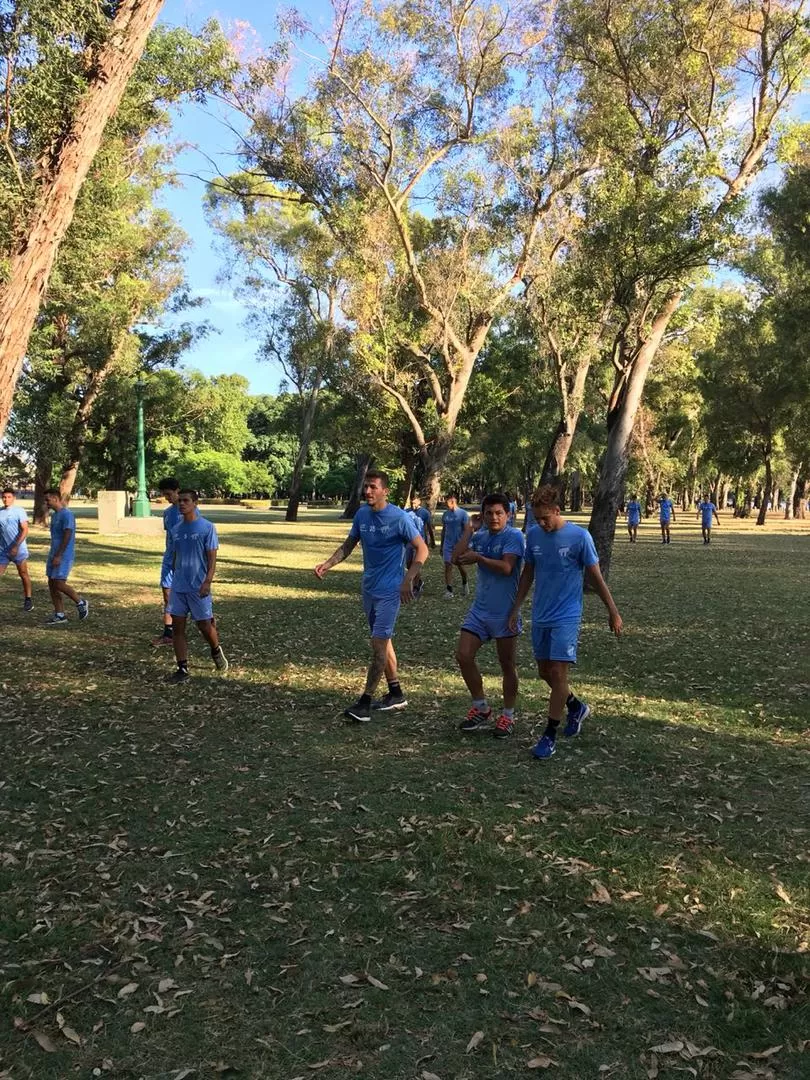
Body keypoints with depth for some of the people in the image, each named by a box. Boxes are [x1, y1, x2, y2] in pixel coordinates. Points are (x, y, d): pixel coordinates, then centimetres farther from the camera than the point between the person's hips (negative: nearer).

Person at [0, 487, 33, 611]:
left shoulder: (19, 511, -7)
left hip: (19, 549, -3)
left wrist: (16, 546, -20)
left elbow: (25, 530, -12)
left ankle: (28, 599, 18)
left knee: (23, 574, 7)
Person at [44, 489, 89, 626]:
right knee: (52, 584, 6)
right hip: (54, 554, 9)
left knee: (59, 584, -12)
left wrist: (58, 556, -23)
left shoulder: (67, 514, -15)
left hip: (64, 556, -9)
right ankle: (60, 616, 10)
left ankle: (81, 603, 8)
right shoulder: (54, 514, 15)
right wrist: (53, 555, 22)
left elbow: (67, 536, -21)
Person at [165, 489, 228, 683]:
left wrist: (207, 582, -19)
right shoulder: (176, 529, 8)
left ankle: (216, 651, 34)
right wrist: (174, 581, 17)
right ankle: (182, 670, 7)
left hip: (198, 587, -5)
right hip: (178, 587, 5)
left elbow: (212, 558, -9)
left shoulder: (207, 527, -7)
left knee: (204, 625, 3)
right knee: (177, 627, 1)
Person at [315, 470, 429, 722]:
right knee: (383, 642, 15)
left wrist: (408, 580, -20)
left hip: (390, 590, -7)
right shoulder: (362, 514, 3)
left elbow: (422, 549, -11)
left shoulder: (399, 518, -14)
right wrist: (327, 564, -3)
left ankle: (364, 702, -5)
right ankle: (396, 694, 28)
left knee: (378, 643, -9)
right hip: (369, 588, 7)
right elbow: (349, 544, 12)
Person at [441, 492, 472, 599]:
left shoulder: (463, 513, -9)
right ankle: (449, 590, 0)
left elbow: (467, 530, -11)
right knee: (448, 566, -2)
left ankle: (464, 584, 36)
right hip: (448, 545, 4)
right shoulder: (445, 514, 5)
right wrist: (441, 545, 15)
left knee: (460, 565, 8)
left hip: (459, 545, -4)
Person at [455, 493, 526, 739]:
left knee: (507, 666, 6)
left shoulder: (514, 536, -13)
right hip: (480, 609, 6)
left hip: (505, 612, -6)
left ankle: (508, 717, 22)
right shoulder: (480, 536, 6)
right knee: (463, 656, 0)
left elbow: (506, 568, -25)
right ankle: (481, 709, 17)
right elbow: (458, 558, 2)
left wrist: (477, 557, -19)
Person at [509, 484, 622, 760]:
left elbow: (595, 577, -5)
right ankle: (576, 707, 38)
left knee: (558, 673, -8)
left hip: (566, 616, -5)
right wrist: (516, 608, 11)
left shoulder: (579, 536, -13)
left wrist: (613, 611, -2)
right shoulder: (533, 535, 0)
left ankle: (550, 735, 4)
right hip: (540, 616, 5)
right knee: (545, 672, 13)